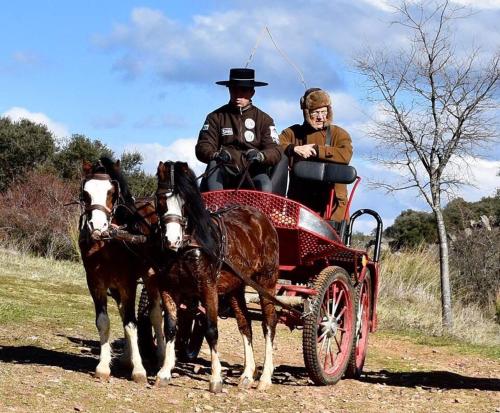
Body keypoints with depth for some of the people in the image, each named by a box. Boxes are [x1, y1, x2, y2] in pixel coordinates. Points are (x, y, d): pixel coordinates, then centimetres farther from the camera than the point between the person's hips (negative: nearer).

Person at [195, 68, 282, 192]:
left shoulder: (264, 119, 13)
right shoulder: (216, 117, 12)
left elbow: (276, 151, 0)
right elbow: (202, 147, 0)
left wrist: (261, 156, -25)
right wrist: (215, 155, -25)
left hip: (253, 174, 0)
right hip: (225, 175, 1)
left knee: (265, 188, -33)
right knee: (213, 164, -32)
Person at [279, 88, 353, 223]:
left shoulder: (338, 134, 13)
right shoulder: (293, 133, 16)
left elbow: (346, 155, -8)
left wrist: (316, 150, -11)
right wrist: (294, 148, -19)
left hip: (331, 201, 0)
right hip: (300, 200, 1)